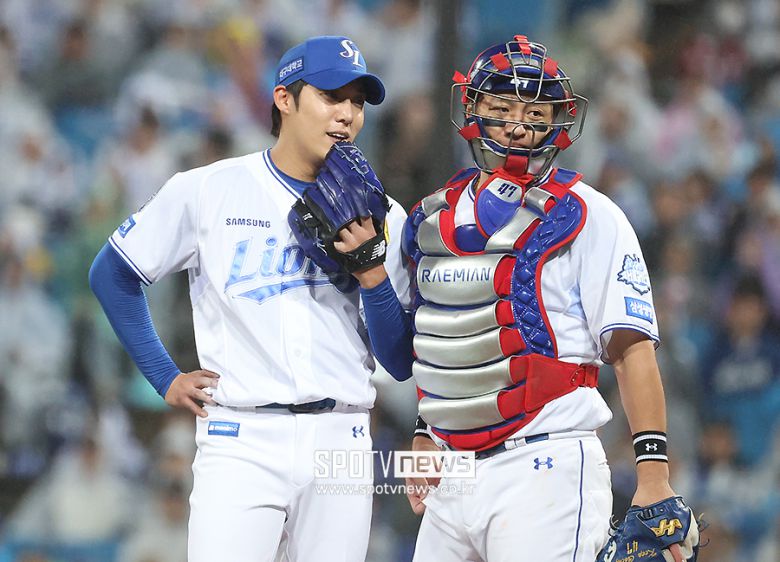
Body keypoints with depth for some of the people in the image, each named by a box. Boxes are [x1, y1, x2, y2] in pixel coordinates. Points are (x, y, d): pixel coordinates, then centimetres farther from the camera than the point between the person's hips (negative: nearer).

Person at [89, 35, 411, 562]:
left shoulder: (380, 216, 8)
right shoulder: (206, 192, 2)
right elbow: (112, 275, 13)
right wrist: (166, 377, 8)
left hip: (342, 441, 3)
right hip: (242, 443, -3)